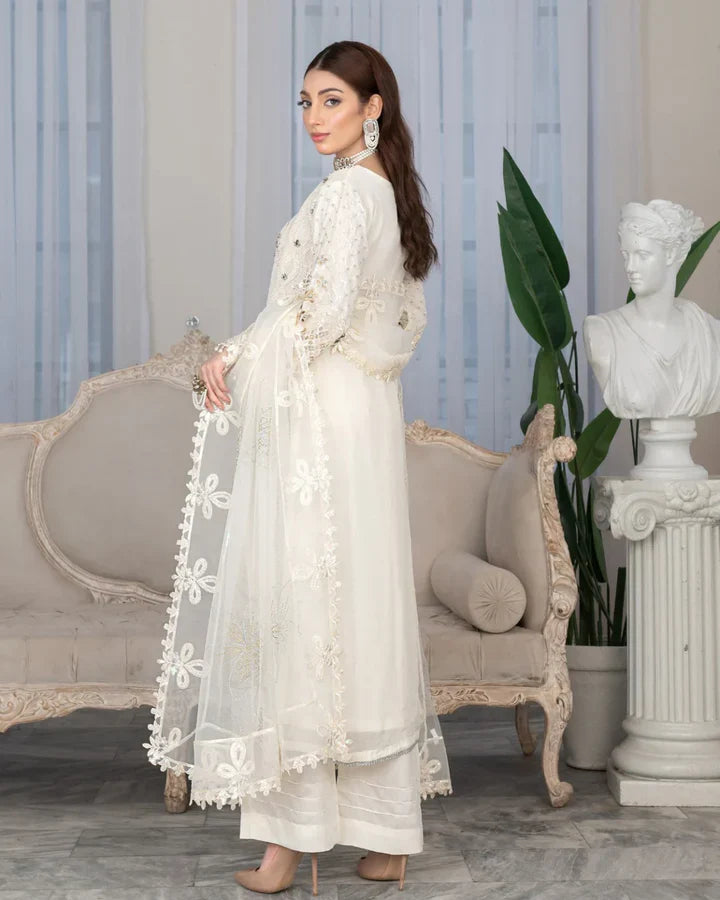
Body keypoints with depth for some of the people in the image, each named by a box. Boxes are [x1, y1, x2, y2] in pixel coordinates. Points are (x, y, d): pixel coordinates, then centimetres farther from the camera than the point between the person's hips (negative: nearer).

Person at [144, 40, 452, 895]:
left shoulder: (342, 193, -12)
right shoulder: (391, 192, 16)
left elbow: (324, 308, -22)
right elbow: (408, 318, 23)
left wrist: (236, 356, -13)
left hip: (317, 418, -9)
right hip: (369, 413, 9)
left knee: (300, 602, -6)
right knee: (364, 606, 10)